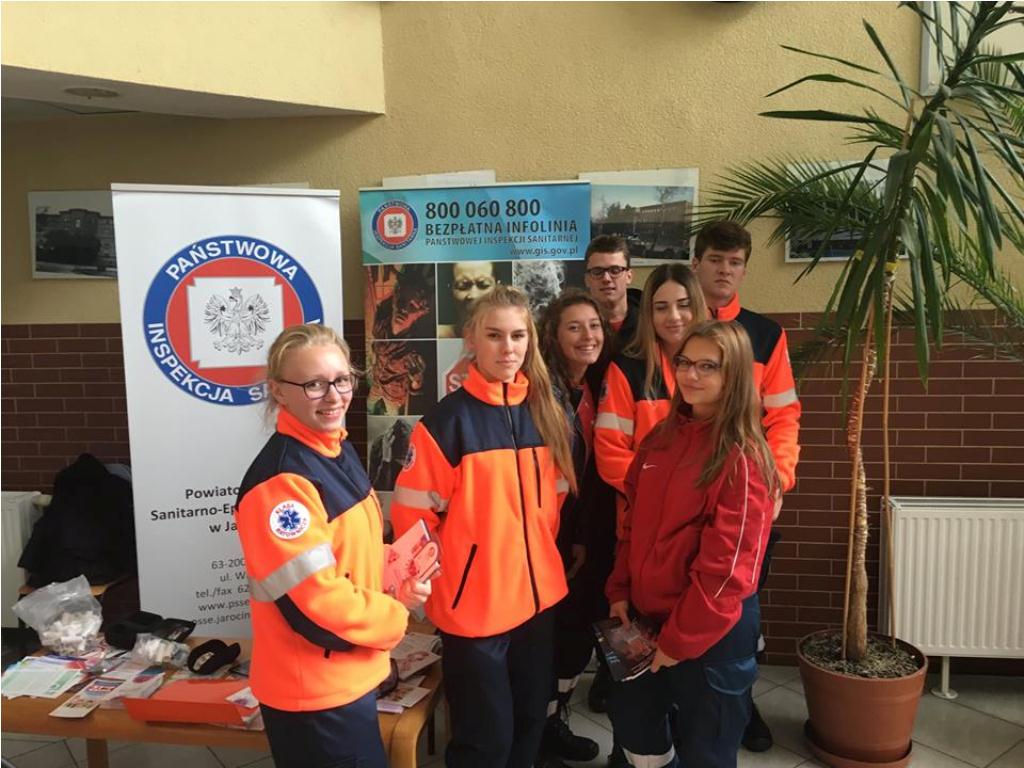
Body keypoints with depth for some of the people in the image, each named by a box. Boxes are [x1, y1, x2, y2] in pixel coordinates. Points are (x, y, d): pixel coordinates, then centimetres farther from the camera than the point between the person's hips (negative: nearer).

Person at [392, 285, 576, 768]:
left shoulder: (547, 413, 4)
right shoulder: (448, 420, -14)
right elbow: (413, 516, -12)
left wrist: (539, 560, 12)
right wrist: (443, 581, -5)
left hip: (538, 597, 6)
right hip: (473, 604, -5)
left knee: (530, 722, 20)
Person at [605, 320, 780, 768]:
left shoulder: (742, 458, -19)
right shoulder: (662, 439, 2)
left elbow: (727, 565, -21)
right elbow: (634, 523, 9)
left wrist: (680, 638, -16)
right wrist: (620, 591, 3)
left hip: (713, 632, -6)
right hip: (648, 614, 7)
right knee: (631, 717, 25)